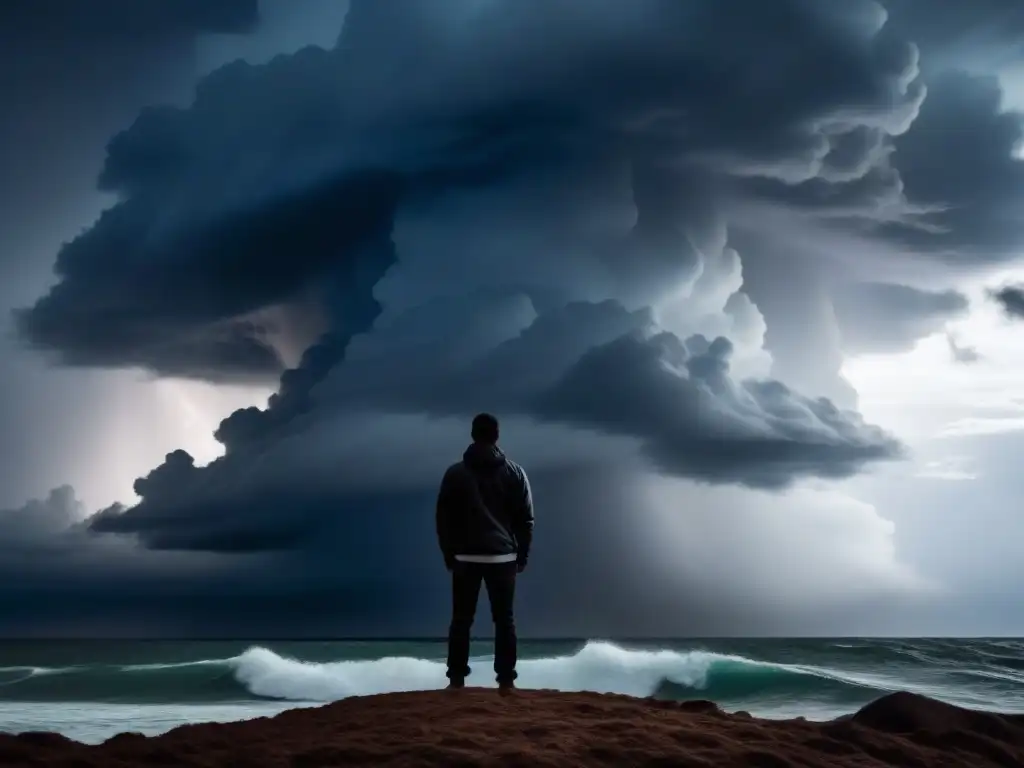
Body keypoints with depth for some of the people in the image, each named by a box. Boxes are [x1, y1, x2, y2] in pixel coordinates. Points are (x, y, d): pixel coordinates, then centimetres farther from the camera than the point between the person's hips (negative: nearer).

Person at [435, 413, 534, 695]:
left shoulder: (455, 473, 1)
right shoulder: (514, 472, 1)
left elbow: (443, 518, 3)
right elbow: (525, 518, 1)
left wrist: (449, 554, 13)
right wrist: (522, 555, 10)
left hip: (465, 557, 0)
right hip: (502, 557, 0)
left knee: (461, 619, 6)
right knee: (504, 620, 4)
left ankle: (456, 679, 5)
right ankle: (506, 681, 2)